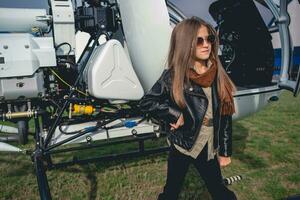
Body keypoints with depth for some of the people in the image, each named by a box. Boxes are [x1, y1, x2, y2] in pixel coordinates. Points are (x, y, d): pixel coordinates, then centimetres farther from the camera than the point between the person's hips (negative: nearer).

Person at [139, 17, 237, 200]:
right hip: (182, 145, -2)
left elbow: (225, 116, 1)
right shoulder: (173, 76, -13)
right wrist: (175, 116, -17)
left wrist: (225, 151, 4)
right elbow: (146, 102, -11)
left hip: (209, 147, 3)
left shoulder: (217, 75, -3)